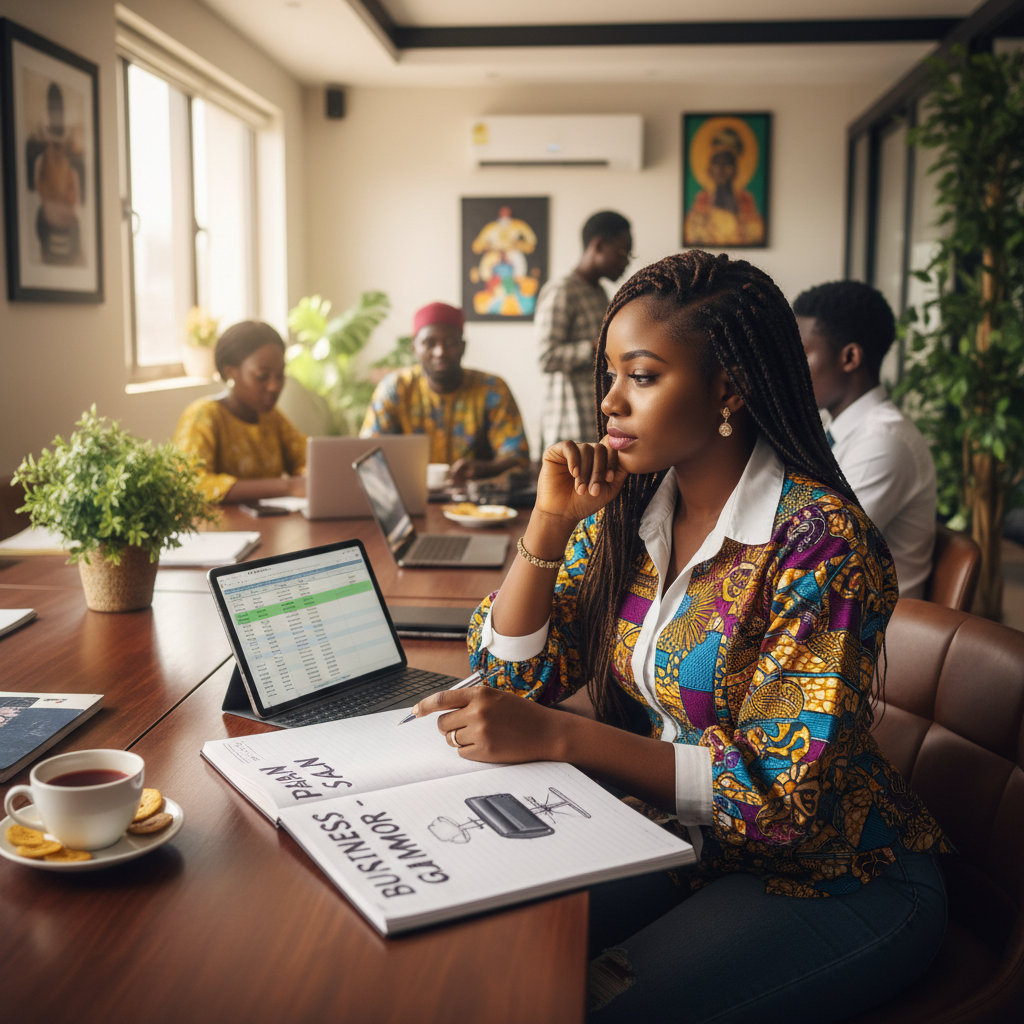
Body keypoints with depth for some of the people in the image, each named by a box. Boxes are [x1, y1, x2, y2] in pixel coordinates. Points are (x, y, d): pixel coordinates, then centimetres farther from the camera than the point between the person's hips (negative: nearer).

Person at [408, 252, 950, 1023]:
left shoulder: (820, 543, -21)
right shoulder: (624, 511, -2)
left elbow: (785, 793, -24)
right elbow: (512, 677, 0)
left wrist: (554, 736, -30)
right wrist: (550, 522, -13)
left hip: (836, 879, -5)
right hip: (680, 843, 5)